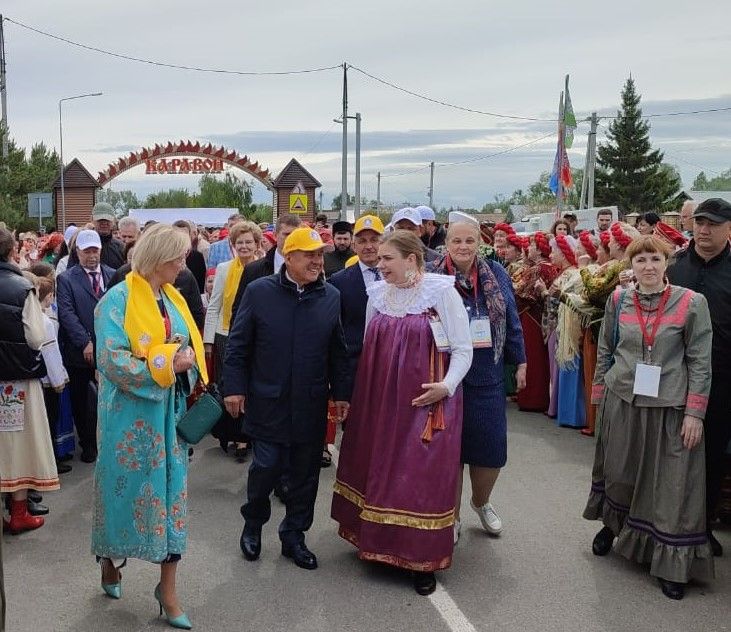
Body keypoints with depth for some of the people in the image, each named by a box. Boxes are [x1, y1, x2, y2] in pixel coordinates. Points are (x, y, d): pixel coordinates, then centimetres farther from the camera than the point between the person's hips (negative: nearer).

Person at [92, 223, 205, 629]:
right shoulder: (118, 299, -13)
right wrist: (166, 362, -21)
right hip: (131, 414, -6)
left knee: (173, 490, 6)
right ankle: (111, 562, 38)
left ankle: (168, 589, 16)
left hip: (171, 411, 6)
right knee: (125, 488, 10)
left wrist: (186, 361, -10)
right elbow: (113, 362, -20)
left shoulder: (174, 298, 8)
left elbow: (190, 348, 12)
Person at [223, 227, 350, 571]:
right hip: (268, 402, -3)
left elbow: (337, 352, 8)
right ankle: (253, 523, 28)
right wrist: (234, 388, -4)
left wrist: (341, 393, 6)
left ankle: (294, 535, 28)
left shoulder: (331, 297, 3)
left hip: (311, 407, 3)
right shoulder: (259, 292, -4)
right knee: (267, 466, -1)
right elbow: (238, 345, -1)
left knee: (305, 474, 10)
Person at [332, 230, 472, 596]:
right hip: (380, 400, 5)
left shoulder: (442, 292, -9)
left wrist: (447, 386, -21)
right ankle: (381, 544, 31)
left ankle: (424, 559, 17)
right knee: (379, 470, 12)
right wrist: (358, 392, 10)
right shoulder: (377, 294, 6)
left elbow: (463, 350, -8)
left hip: (425, 403, -5)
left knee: (422, 476, 2)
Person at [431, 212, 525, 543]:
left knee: (490, 448, 7)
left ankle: (481, 501, 37)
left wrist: (520, 362, 11)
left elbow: (511, 321, 10)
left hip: (487, 378, 3)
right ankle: (452, 518, 25)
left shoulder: (496, 274, 3)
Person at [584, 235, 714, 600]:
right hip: (622, 401, 2)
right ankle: (611, 526, 41)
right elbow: (604, 352, 9)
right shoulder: (618, 301, 1)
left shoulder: (691, 303, -6)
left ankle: (671, 565, 16)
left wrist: (695, 412, -10)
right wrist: (599, 398, 9)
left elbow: (700, 362, -6)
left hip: (669, 406, -2)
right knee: (619, 471, 14)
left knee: (670, 484, 3)